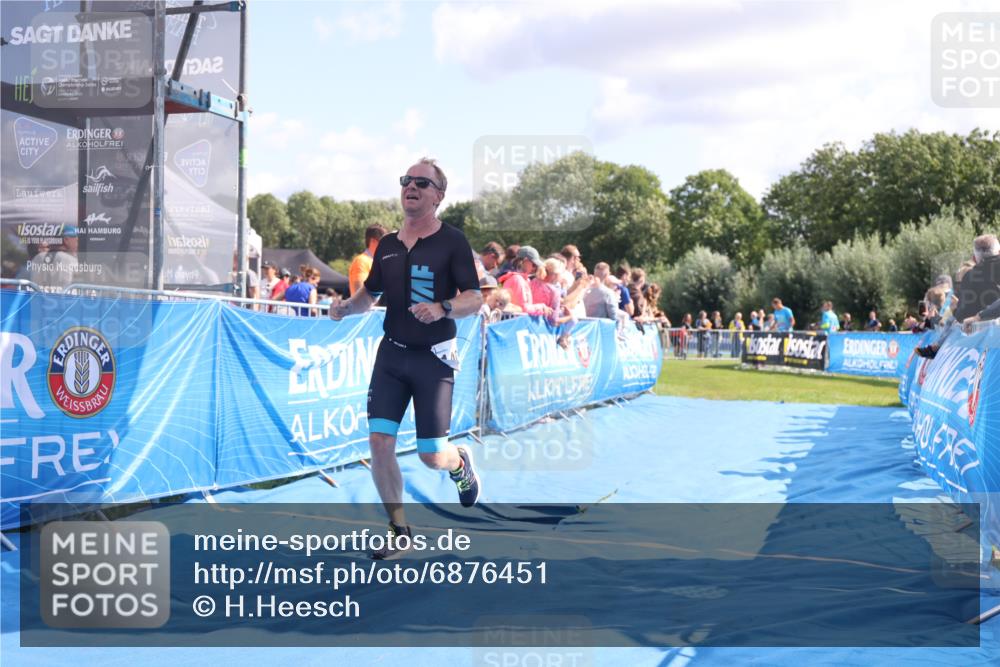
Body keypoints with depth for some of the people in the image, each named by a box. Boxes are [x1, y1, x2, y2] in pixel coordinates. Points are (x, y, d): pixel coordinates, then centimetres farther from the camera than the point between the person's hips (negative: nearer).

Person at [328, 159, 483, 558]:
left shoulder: (452, 241, -5)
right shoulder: (387, 245, 10)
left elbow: (475, 300, -9)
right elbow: (370, 292, 19)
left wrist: (443, 309, -28)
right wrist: (347, 307, -2)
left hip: (434, 358, -4)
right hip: (392, 353, 4)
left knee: (431, 456, -2)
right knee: (379, 441, -7)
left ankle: (460, 464, 37)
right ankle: (399, 531, 9)